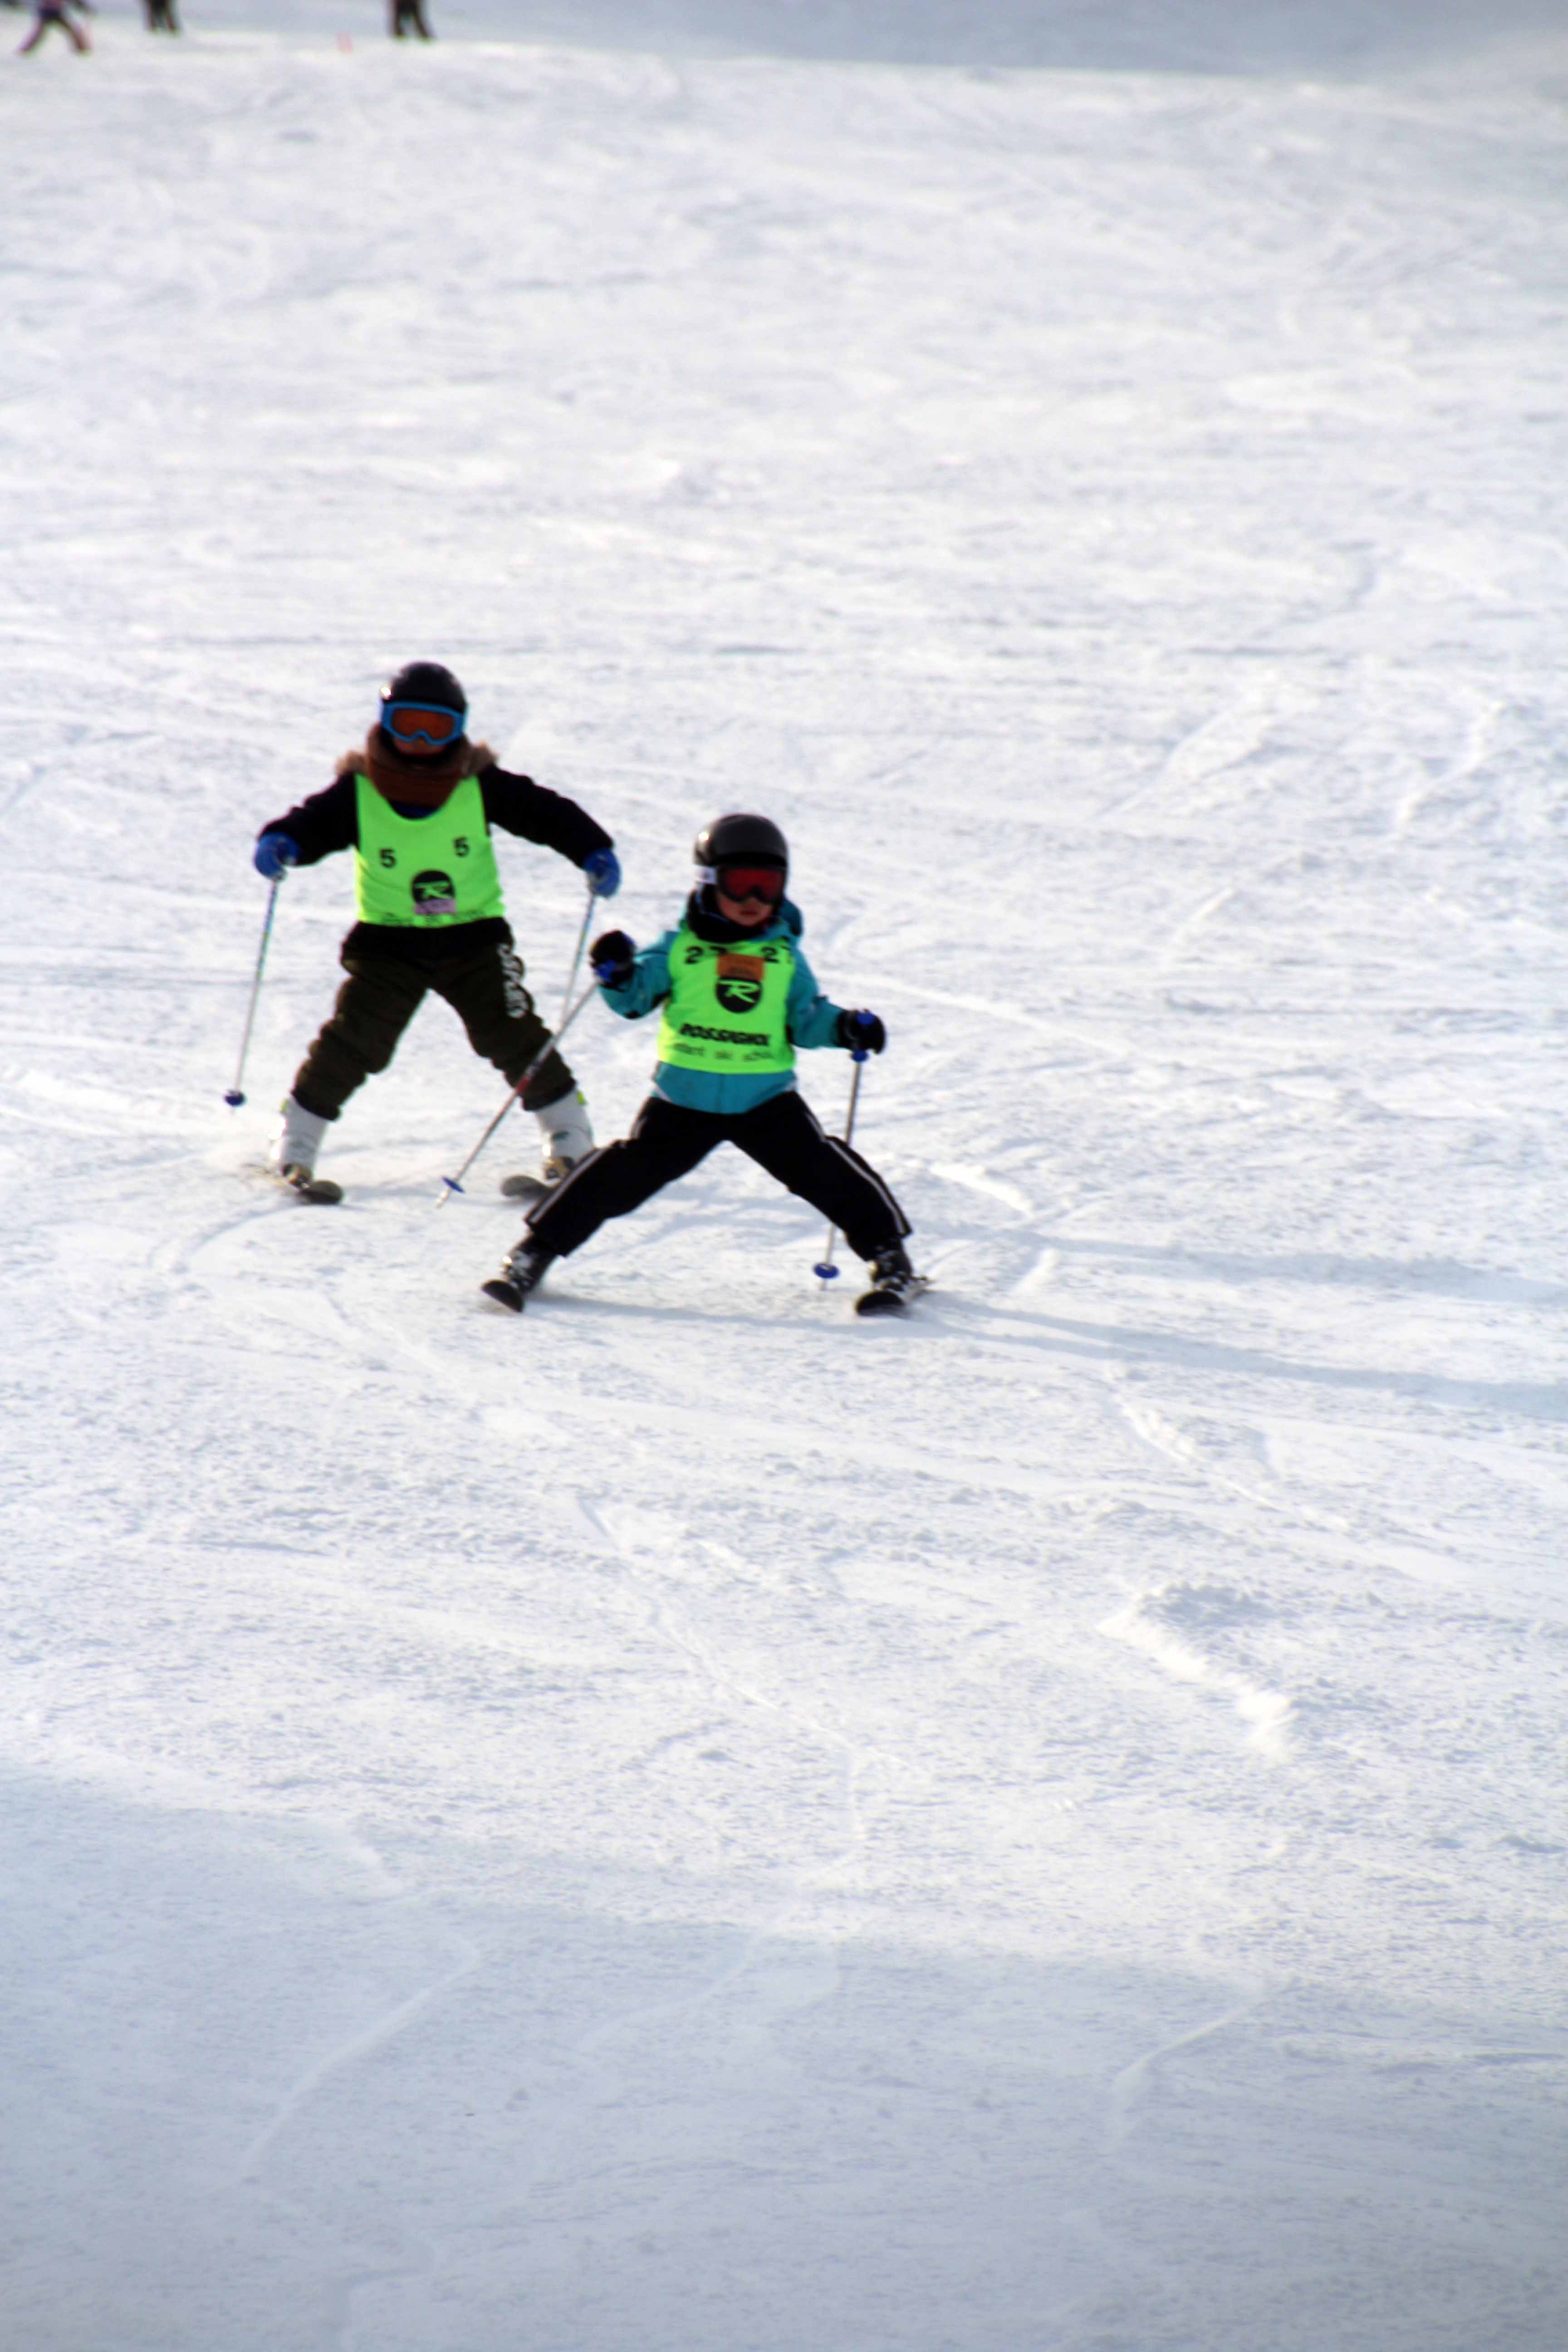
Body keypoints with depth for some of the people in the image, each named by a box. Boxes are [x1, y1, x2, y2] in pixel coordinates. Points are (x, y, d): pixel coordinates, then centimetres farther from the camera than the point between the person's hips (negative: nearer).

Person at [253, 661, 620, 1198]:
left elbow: (546, 813, -4)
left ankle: (571, 1139, 11)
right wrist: (279, 843, -36)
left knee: (510, 1035, -6)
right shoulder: (357, 792, -9)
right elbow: (313, 823, -14)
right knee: (354, 1040, -10)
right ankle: (295, 1147, 5)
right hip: (388, 943, 0)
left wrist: (594, 852, -18)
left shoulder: (479, 786, -7)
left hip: (474, 938, 0)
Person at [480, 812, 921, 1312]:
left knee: (823, 1169, -10)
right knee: (623, 1174, -9)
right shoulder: (680, 947, 1)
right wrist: (616, 975, -21)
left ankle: (889, 1256, 5)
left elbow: (807, 1019, 11)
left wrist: (848, 1029, -6)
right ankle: (534, 1255, 1)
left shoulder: (784, 956, 7)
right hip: (683, 1097, -1)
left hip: (765, 1098, 1)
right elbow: (634, 999, 0)